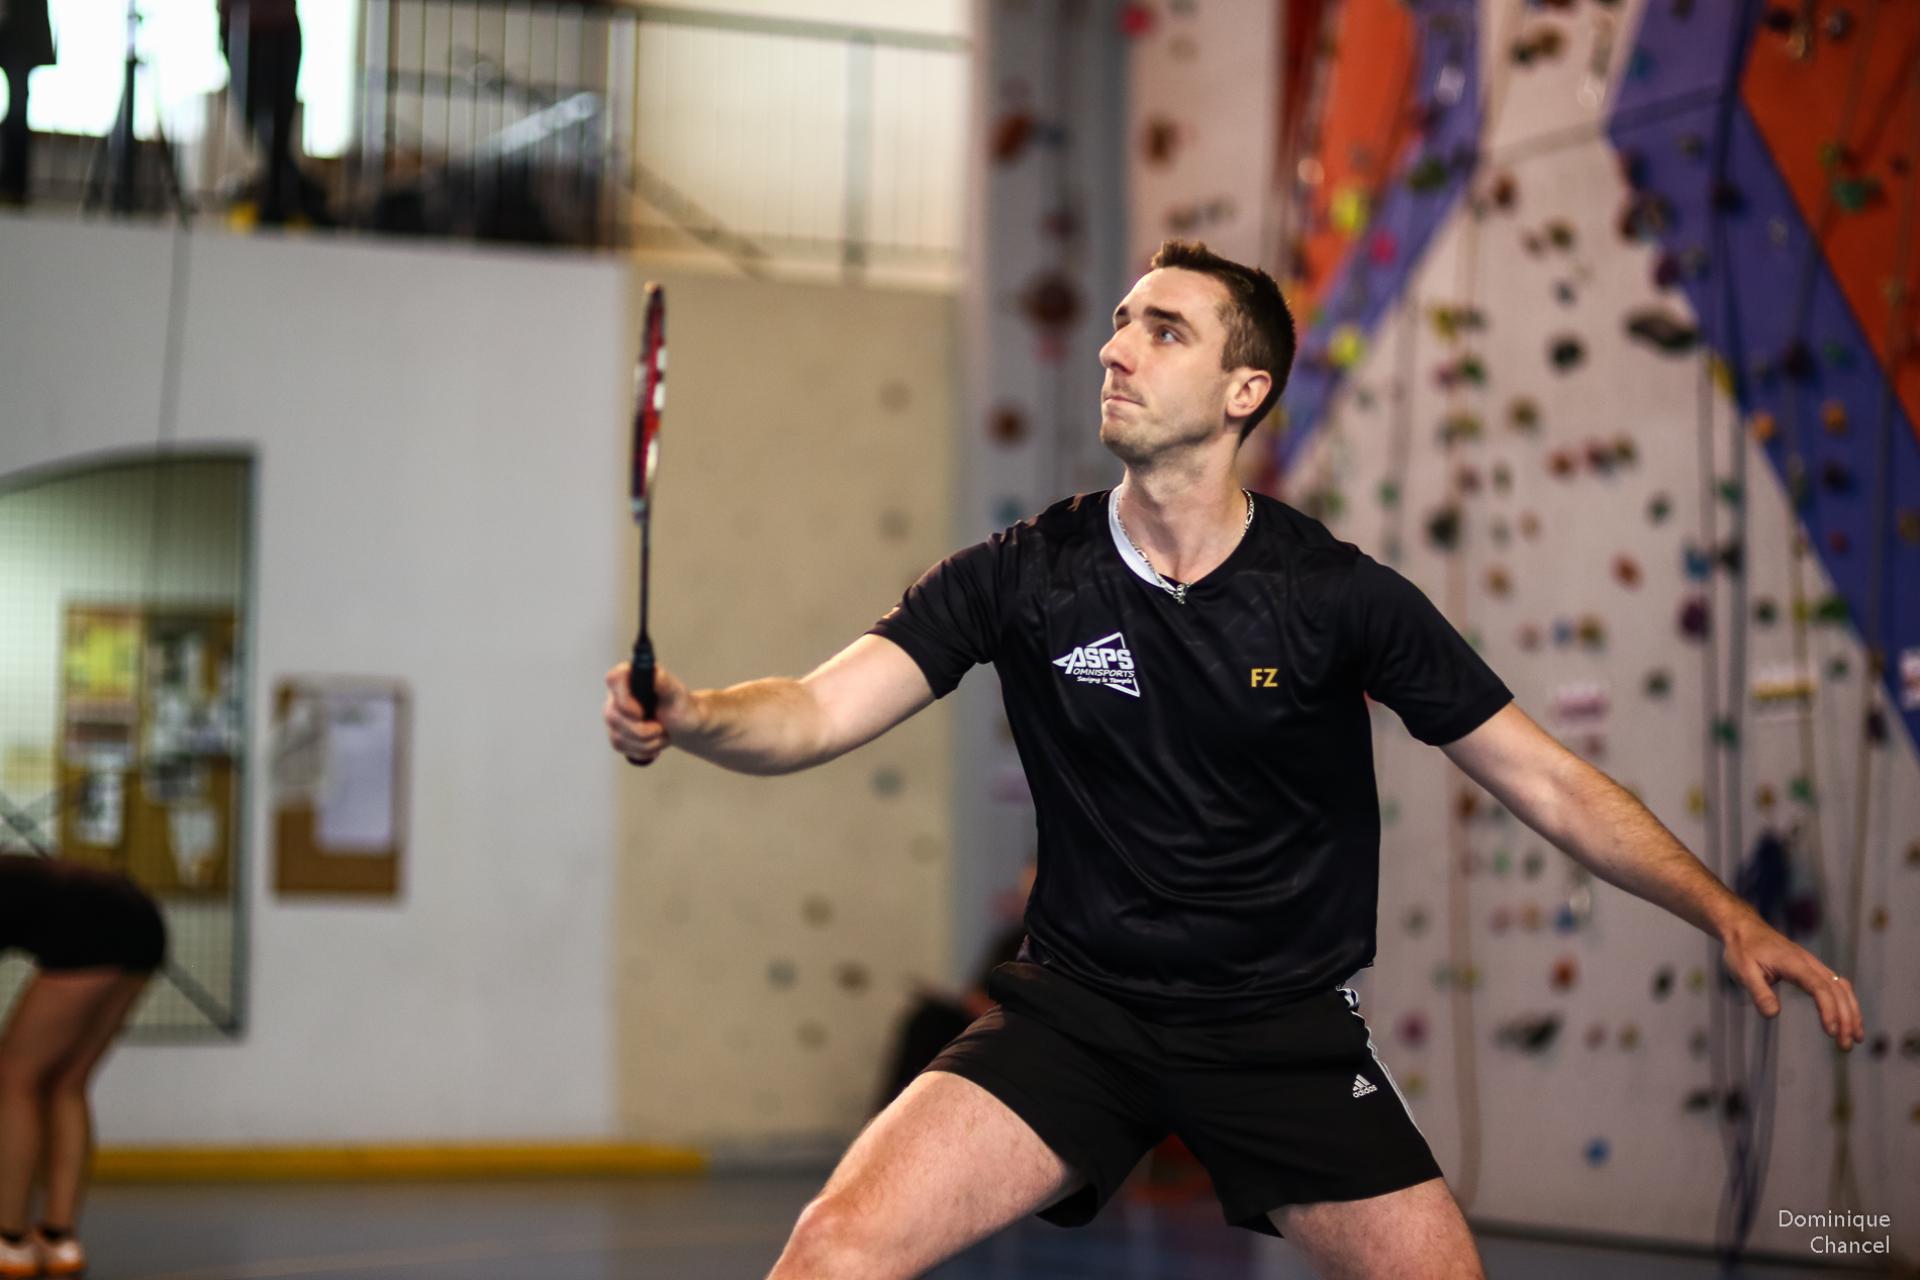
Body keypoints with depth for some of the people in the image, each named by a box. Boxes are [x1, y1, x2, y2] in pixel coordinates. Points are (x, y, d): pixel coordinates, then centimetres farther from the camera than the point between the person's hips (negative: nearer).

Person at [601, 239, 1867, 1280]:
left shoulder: (1341, 596, -7)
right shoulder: (1023, 576, -4)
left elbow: (1548, 780, -2)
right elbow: (819, 710, -12)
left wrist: (1729, 916, -10)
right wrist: (688, 715, -33)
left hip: (1288, 1033, 0)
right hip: (1077, 1008, 0)